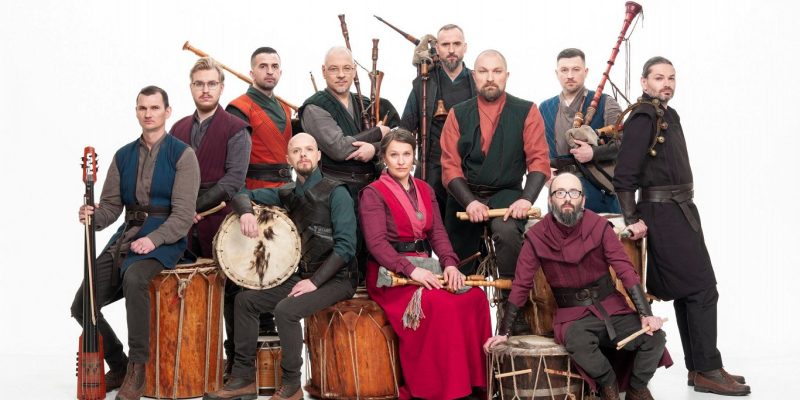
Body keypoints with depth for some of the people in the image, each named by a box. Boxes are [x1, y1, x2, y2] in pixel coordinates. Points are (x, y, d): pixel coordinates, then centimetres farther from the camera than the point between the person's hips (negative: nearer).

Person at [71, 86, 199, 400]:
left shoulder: (183, 155, -4)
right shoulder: (123, 156, 13)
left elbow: (183, 214, -11)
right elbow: (111, 205, 11)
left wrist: (153, 239, -25)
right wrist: (93, 217, -12)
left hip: (165, 239, -6)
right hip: (126, 235, 6)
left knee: (133, 278, -38)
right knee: (82, 305, -7)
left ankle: (137, 368, -24)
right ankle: (118, 366, 15)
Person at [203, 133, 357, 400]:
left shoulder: (336, 193, -11)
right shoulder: (287, 194, 9)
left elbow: (345, 246, -17)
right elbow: (243, 196, 11)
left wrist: (315, 282, -22)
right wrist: (246, 212, -14)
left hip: (334, 279, -7)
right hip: (300, 276, 7)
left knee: (286, 309, -28)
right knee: (245, 300, 0)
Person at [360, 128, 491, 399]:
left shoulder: (425, 190, 16)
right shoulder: (373, 194, -3)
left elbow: (437, 232, 9)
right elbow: (377, 243, -15)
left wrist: (449, 264, -11)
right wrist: (410, 270, -27)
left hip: (424, 267, 6)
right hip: (391, 273, -6)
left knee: (475, 297, -18)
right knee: (439, 304, -32)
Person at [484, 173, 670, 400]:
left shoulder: (599, 227, -4)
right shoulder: (537, 237, -6)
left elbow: (625, 271, -8)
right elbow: (521, 285, -3)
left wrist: (646, 314, -17)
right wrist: (503, 332, -5)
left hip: (611, 308, 2)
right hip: (573, 315, -2)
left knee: (654, 337, -20)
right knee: (578, 342, -35)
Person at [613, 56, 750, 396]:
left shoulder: (669, 115, 15)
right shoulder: (644, 117, -13)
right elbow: (624, 175, -18)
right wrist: (632, 220, -18)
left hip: (681, 210, 10)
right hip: (663, 214, -10)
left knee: (688, 291, 13)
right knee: (702, 289, -8)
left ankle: (697, 366, 21)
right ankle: (707, 371, -2)